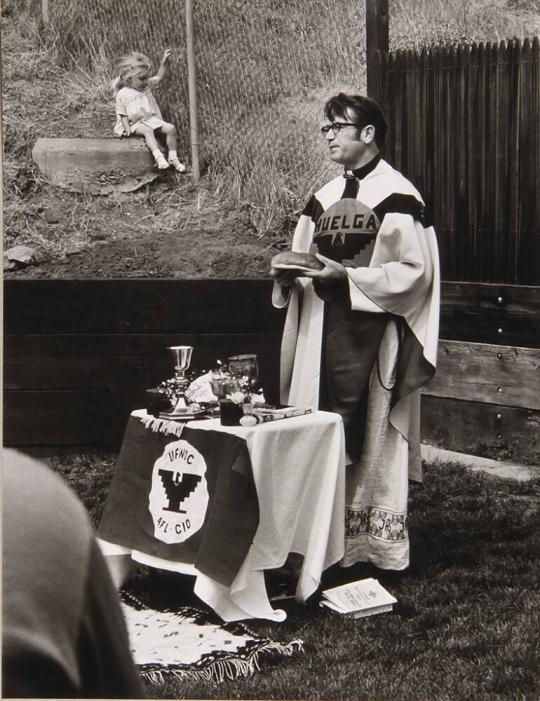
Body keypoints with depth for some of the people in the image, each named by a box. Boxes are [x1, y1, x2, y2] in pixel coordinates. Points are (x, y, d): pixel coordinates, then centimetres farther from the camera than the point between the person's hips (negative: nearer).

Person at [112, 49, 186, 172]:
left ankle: (173, 158, -9)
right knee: (147, 131, -37)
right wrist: (127, 128, -17)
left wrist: (164, 62, 3)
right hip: (136, 124, -6)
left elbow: (159, 77, 15)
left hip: (152, 119, 6)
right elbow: (122, 113, -6)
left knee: (171, 128, -14)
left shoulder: (147, 85, 6)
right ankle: (158, 157, -48)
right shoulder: (122, 94, -10)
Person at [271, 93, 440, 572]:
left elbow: (415, 272, -13)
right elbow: (305, 263, 21)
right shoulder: (323, 199, 14)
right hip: (322, 331, 6)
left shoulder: (398, 197, -7)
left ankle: (377, 543, 9)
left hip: (374, 335, -6)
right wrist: (289, 271, -2)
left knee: (369, 437, -2)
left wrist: (346, 275, -19)